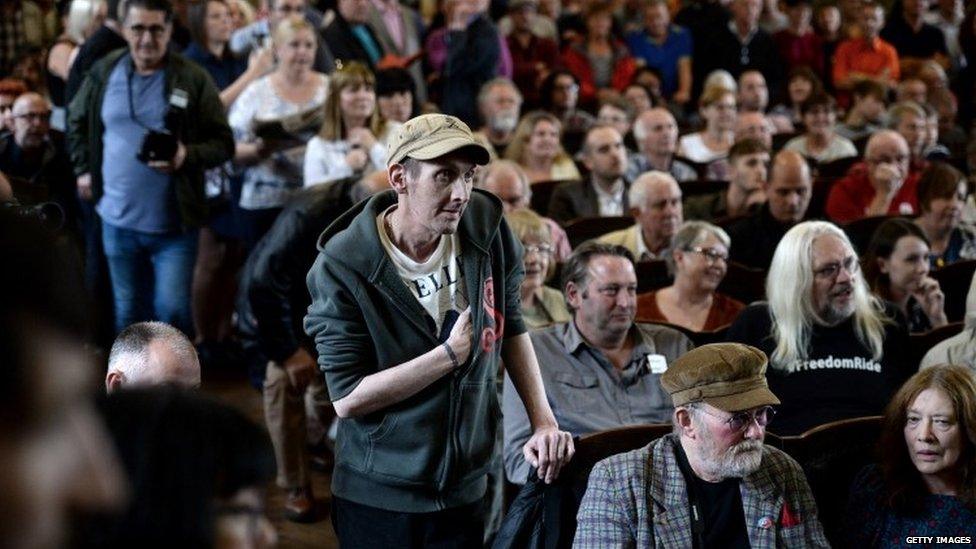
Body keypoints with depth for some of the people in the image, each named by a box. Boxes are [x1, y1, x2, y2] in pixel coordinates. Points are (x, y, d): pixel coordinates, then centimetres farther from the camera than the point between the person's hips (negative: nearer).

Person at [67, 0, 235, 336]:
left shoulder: (193, 78, -8)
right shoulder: (104, 72, 1)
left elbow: (222, 143, -7)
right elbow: (77, 122, 19)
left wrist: (188, 156, -24)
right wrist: (84, 170, 10)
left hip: (174, 224, -3)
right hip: (117, 220, 4)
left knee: (173, 310, -5)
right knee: (128, 312, 16)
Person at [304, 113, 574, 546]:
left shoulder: (486, 227, -6)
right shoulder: (342, 267, -18)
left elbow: (511, 327, 9)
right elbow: (347, 399, -21)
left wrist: (543, 421, 0)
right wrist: (451, 354, -20)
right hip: (378, 499, -3)